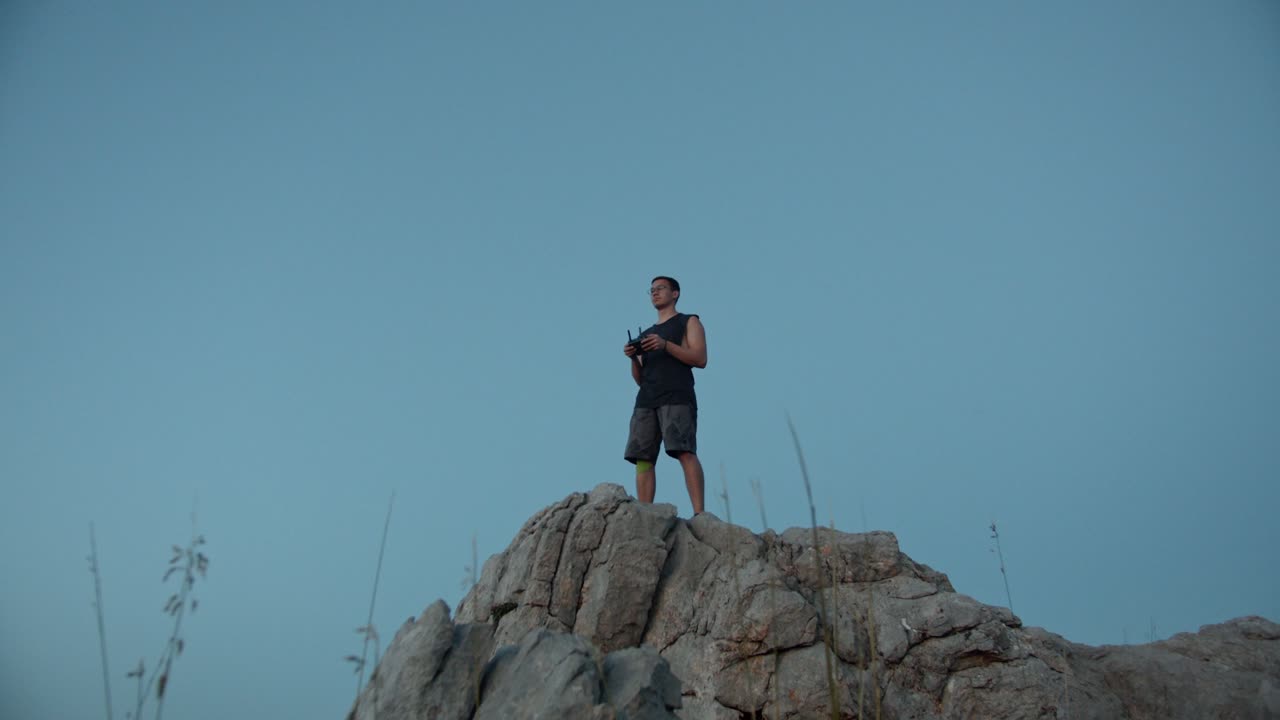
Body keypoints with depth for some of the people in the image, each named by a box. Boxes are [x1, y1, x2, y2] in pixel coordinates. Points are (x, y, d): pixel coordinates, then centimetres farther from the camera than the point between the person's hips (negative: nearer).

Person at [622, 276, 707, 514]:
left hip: (677, 398, -5)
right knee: (642, 458, -7)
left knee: (685, 452, -20)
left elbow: (700, 359, 0)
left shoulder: (689, 322, 17)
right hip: (645, 401, 5)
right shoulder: (646, 334, 31)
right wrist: (634, 358, 4)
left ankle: (699, 514, -25)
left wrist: (666, 345, -12)